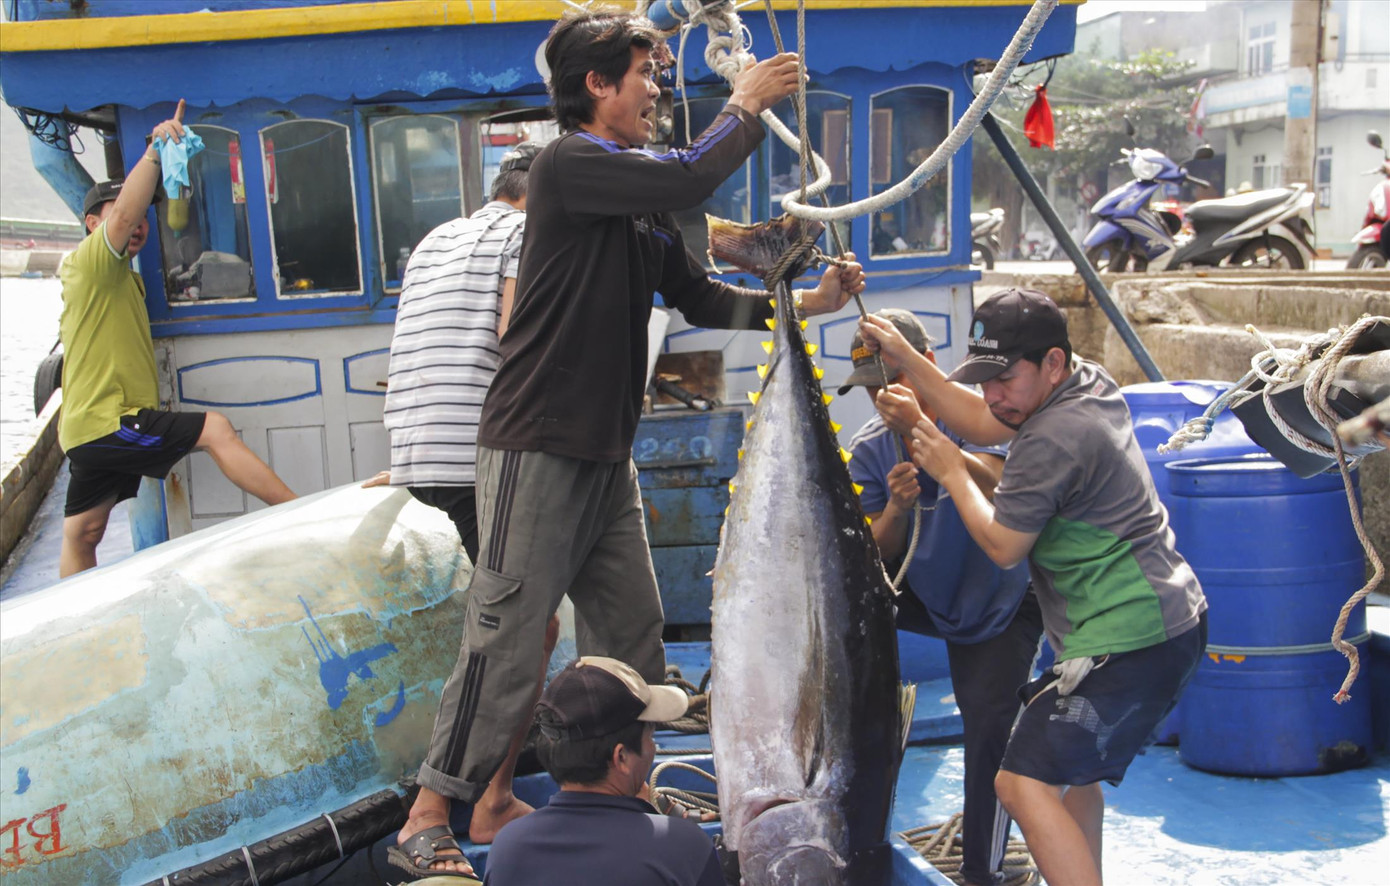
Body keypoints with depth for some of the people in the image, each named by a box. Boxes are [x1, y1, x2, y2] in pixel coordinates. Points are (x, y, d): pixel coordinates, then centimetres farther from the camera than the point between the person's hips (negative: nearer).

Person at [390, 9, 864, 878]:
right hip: (538, 447, -9)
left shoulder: (645, 204, 15)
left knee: (633, 632, 13)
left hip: (606, 454, 9)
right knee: (507, 635, -7)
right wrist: (746, 105, -6)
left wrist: (802, 304, 4)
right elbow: (690, 176, -22)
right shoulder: (569, 164, -11)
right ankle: (429, 815, 4)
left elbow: (702, 298, 15)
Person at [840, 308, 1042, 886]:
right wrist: (897, 508, -31)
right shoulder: (867, 449, -8)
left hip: (998, 604, -3)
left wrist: (920, 426, -46)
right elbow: (879, 555, -9)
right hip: (923, 595, 4)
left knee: (989, 724, -20)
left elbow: (993, 491, -37)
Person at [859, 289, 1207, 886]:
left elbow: (1002, 546, -12)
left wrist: (950, 472, 1)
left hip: (1131, 644, -11)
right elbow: (978, 422, 19)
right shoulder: (1089, 383, 10)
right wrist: (903, 355, 13)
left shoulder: (1053, 438, -21)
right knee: (1072, 766, 26)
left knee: (1023, 781, -14)